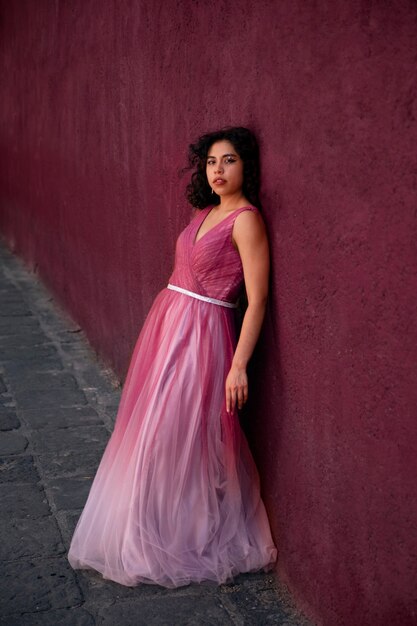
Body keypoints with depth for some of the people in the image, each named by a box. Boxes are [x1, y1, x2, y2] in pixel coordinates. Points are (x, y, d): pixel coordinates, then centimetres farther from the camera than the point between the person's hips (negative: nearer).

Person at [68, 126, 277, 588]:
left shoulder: (245, 220, -13)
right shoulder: (205, 212, 12)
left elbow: (257, 300, -17)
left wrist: (239, 365, -20)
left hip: (200, 336, -8)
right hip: (166, 323, 9)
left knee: (177, 437, 0)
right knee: (150, 430, 15)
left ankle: (176, 541, 21)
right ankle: (155, 529, 35)